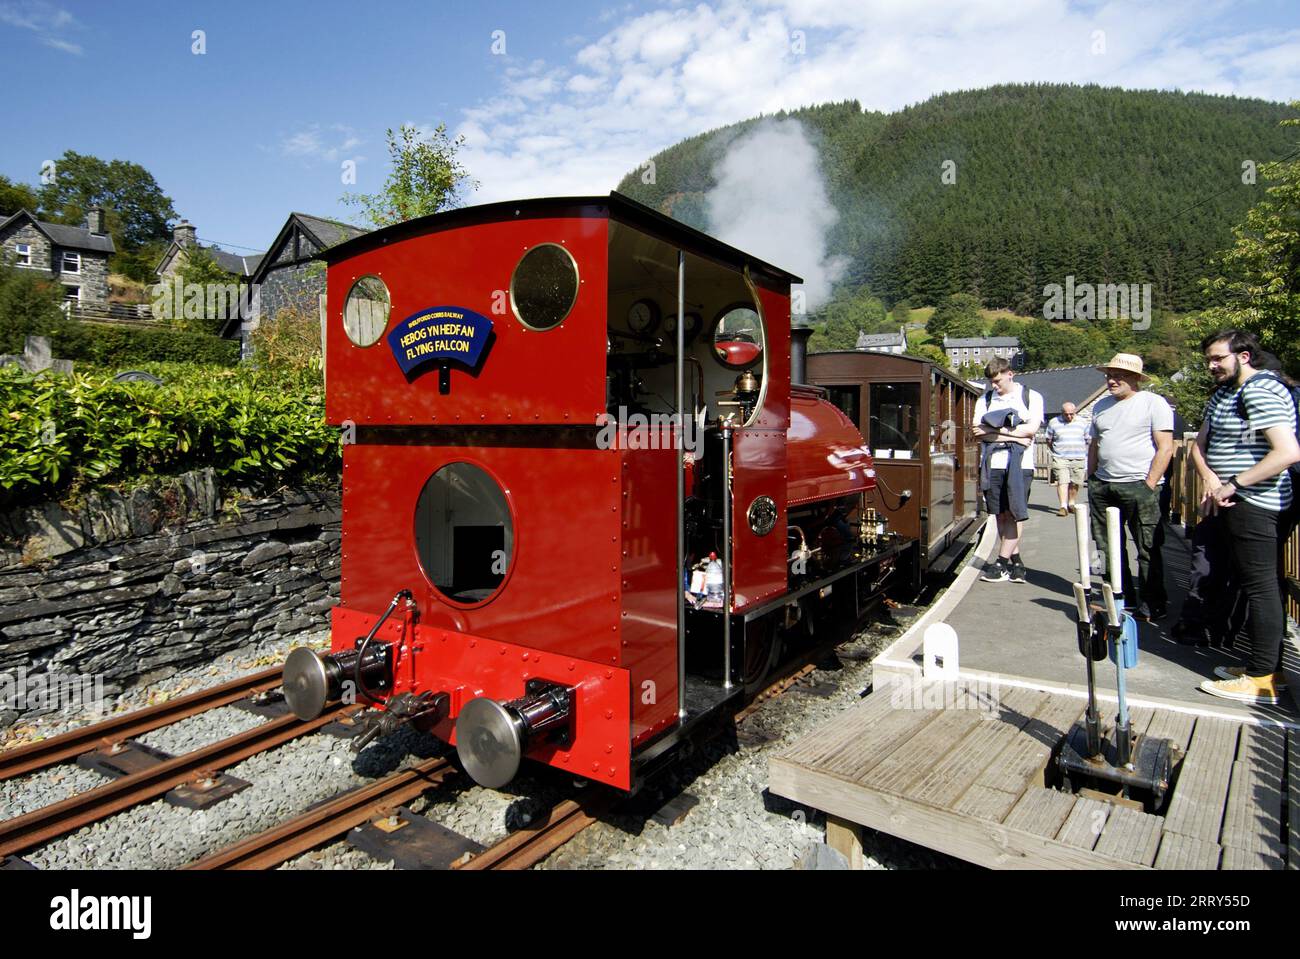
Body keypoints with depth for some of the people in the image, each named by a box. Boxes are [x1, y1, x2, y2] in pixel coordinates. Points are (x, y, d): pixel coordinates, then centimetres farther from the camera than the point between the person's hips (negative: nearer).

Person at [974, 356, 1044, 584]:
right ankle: (1015, 561, 13)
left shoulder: (1031, 397, 6)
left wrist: (992, 430, -9)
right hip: (992, 463, 3)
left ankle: (1002, 563, -3)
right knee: (1001, 514, 3)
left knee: (1015, 514, -6)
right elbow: (979, 434, 0)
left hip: (1020, 464, -2)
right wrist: (1013, 436, -9)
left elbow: (1031, 429, -8)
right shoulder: (985, 400, 12)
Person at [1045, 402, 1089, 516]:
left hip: (1078, 459, 2)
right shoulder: (1053, 422, 5)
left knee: (1075, 483, 4)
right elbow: (1049, 440, 13)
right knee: (1062, 482, -11)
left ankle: (1071, 504, 19)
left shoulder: (1083, 422, 10)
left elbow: (1087, 440, 17)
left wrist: (1085, 455, 13)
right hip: (1060, 458, -2)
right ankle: (1063, 506, -13)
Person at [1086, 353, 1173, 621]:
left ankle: (1151, 605, 10)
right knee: (1107, 548, 9)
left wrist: (1149, 486, -13)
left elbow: (1165, 448, -9)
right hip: (1103, 486, 6)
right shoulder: (1101, 406, 16)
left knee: (1148, 549, -1)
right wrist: (1091, 480, 14)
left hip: (1139, 486, -6)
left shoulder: (1154, 403, -3)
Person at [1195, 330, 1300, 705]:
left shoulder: (1261, 391, -14)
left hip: (1254, 505, -10)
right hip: (1234, 504, 10)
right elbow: (1200, 445, 18)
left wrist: (1233, 485, -20)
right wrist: (1212, 481, -1)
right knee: (1255, 585, 15)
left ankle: (1262, 681, -1)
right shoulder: (1222, 394, 17)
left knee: (1260, 586, -6)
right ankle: (1268, 665, 25)